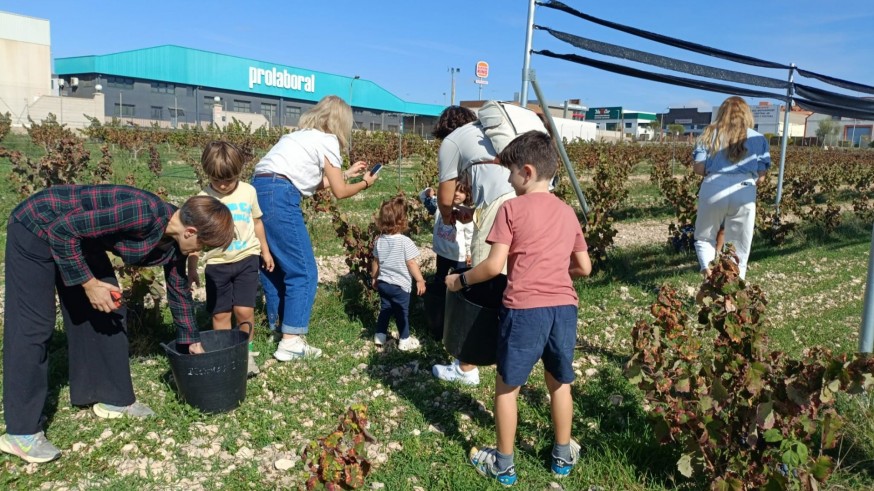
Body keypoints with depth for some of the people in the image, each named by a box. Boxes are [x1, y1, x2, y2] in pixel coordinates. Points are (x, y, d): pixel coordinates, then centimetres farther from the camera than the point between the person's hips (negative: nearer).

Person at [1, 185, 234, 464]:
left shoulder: (173, 242, -7)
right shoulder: (141, 214, -35)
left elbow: (179, 290, 9)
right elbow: (61, 230, -29)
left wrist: (192, 341, 16)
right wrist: (88, 283, -22)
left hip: (80, 239, 8)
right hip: (37, 228, -8)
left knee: (108, 314, 7)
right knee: (33, 326, -7)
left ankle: (113, 398, 21)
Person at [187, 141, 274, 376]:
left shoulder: (248, 192, -2)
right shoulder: (203, 199, -8)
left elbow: (257, 222, 13)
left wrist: (265, 251, 19)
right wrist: (191, 269, -2)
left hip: (246, 259, 0)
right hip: (217, 263, 0)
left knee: (244, 311, -5)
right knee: (220, 314, 6)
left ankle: (247, 353, 15)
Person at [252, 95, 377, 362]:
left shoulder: (304, 136, 27)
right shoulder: (327, 140, 3)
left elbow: (316, 182, 26)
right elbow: (339, 191, 6)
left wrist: (347, 172, 37)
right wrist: (365, 183, 23)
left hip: (257, 192, 9)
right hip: (278, 197, -9)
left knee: (273, 268, 19)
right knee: (303, 272, -2)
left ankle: (277, 330, 29)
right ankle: (290, 342, -1)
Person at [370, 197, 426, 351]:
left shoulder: (379, 241, -2)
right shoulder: (405, 241, -20)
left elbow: (375, 262, 7)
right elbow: (411, 264, -17)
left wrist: (374, 278, 22)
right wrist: (420, 280, -7)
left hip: (383, 283, 5)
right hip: (400, 285, -5)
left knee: (385, 309, 20)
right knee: (402, 312, 8)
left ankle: (380, 335, 30)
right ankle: (404, 340, 19)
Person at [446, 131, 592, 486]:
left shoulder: (512, 208, -4)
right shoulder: (568, 213, 13)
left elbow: (494, 266, -9)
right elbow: (584, 268, 16)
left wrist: (460, 280, 6)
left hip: (525, 308, -5)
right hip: (564, 307, 5)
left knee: (507, 386, 12)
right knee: (560, 383, 22)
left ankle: (504, 465, 25)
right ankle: (563, 456, 38)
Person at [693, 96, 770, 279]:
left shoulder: (710, 134, 12)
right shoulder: (759, 139, 14)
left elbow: (698, 167, 2)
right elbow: (761, 175, 8)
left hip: (714, 189, 0)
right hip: (744, 193, 1)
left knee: (704, 237, 17)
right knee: (738, 249, 12)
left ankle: (707, 268, -10)